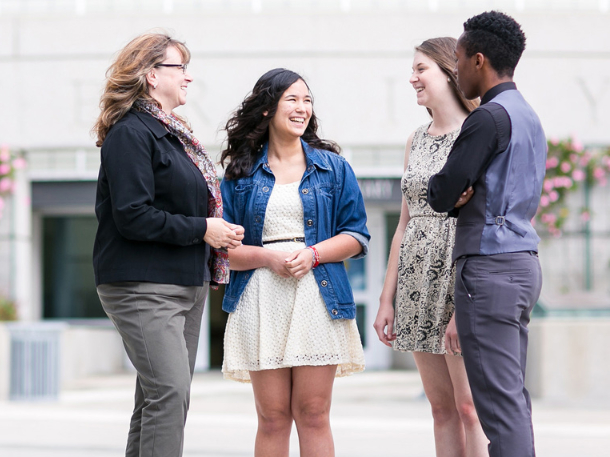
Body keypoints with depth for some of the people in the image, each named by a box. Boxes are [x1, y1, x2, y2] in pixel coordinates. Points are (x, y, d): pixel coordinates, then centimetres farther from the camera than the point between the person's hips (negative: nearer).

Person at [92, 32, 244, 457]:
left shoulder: (174, 134, 18)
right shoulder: (130, 133, -11)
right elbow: (133, 217, -19)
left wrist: (219, 232, 12)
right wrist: (201, 229, -14)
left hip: (187, 285, 10)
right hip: (144, 288, -9)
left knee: (164, 397, 9)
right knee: (169, 392, -17)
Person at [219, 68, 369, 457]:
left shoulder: (332, 167, 10)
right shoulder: (240, 173, 9)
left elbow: (356, 235, 7)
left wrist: (311, 254, -10)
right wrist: (267, 256, -11)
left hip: (318, 299, 0)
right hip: (260, 303, 0)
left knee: (313, 414, -2)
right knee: (272, 418, 0)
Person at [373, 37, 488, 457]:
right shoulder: (417, 140, 16)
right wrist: (387, 297, 14)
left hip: (463, 270, -7)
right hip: (417, 276, 7)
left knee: (469, 406, -9)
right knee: (441, 406, 8)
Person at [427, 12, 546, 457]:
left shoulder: (489, 118, -13)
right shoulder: (529, 117, 17)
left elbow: (442, 196, -14)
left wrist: (436, 184, 8)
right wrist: (461, 192, 2)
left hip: (490, 268, -9)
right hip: (523, 263, 9)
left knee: (498, 398, -10)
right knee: (514, 393, 10)